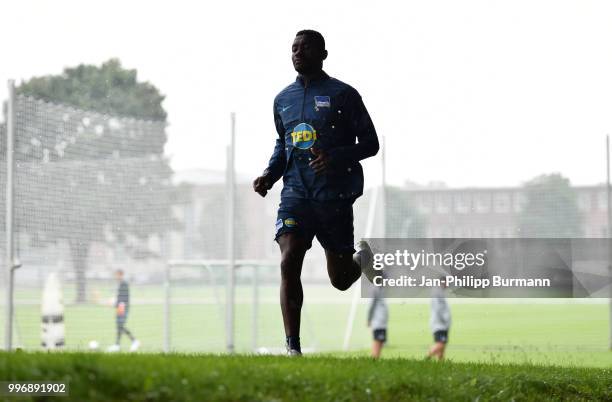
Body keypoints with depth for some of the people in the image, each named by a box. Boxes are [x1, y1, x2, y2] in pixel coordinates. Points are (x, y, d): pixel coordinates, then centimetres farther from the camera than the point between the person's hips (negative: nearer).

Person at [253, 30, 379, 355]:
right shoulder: (283, 99, 12)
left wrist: (334, 157, -21)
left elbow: (370, 143, -3)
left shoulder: (342, 94, -4)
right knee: (288, 264, -16)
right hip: (295, 194, 3)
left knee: (340, 280, 6)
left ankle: (361, 258, 43)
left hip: (335, 197, -3)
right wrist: (269, 175, 8)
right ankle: (293, 348, -13)